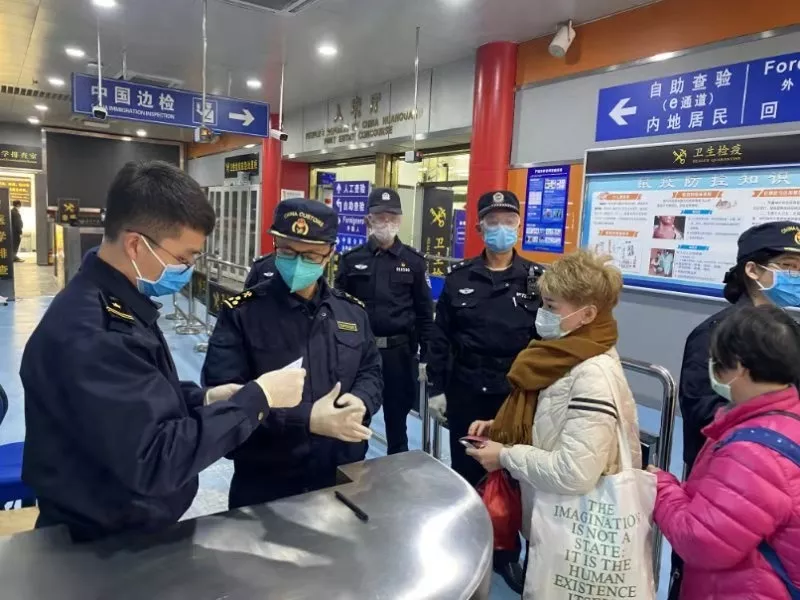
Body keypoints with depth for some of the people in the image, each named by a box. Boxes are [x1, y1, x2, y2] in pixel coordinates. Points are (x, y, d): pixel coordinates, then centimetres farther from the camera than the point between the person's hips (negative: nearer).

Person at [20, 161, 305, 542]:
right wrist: (256, 399, -27)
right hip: (102, 544, -9)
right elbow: (154, 460, -33)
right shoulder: (88, 334, -32)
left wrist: (203, 399, -4)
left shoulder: (116, 304, 2)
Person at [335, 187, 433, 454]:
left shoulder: (414, 261, 2)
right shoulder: (351, 260, 2)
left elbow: (424, 311, 4)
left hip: (400, 351, 0)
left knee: (397, 416, 13)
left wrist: (427, 355, 1)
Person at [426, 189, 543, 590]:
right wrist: (437, 387, 0)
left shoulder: (536, 279, -3)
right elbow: (441, 337, 1)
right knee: (464, 470, 14)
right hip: (467, 392, 1)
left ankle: (505, 552, 33)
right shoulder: (459, 278, 0)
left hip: (516, 394, 0)